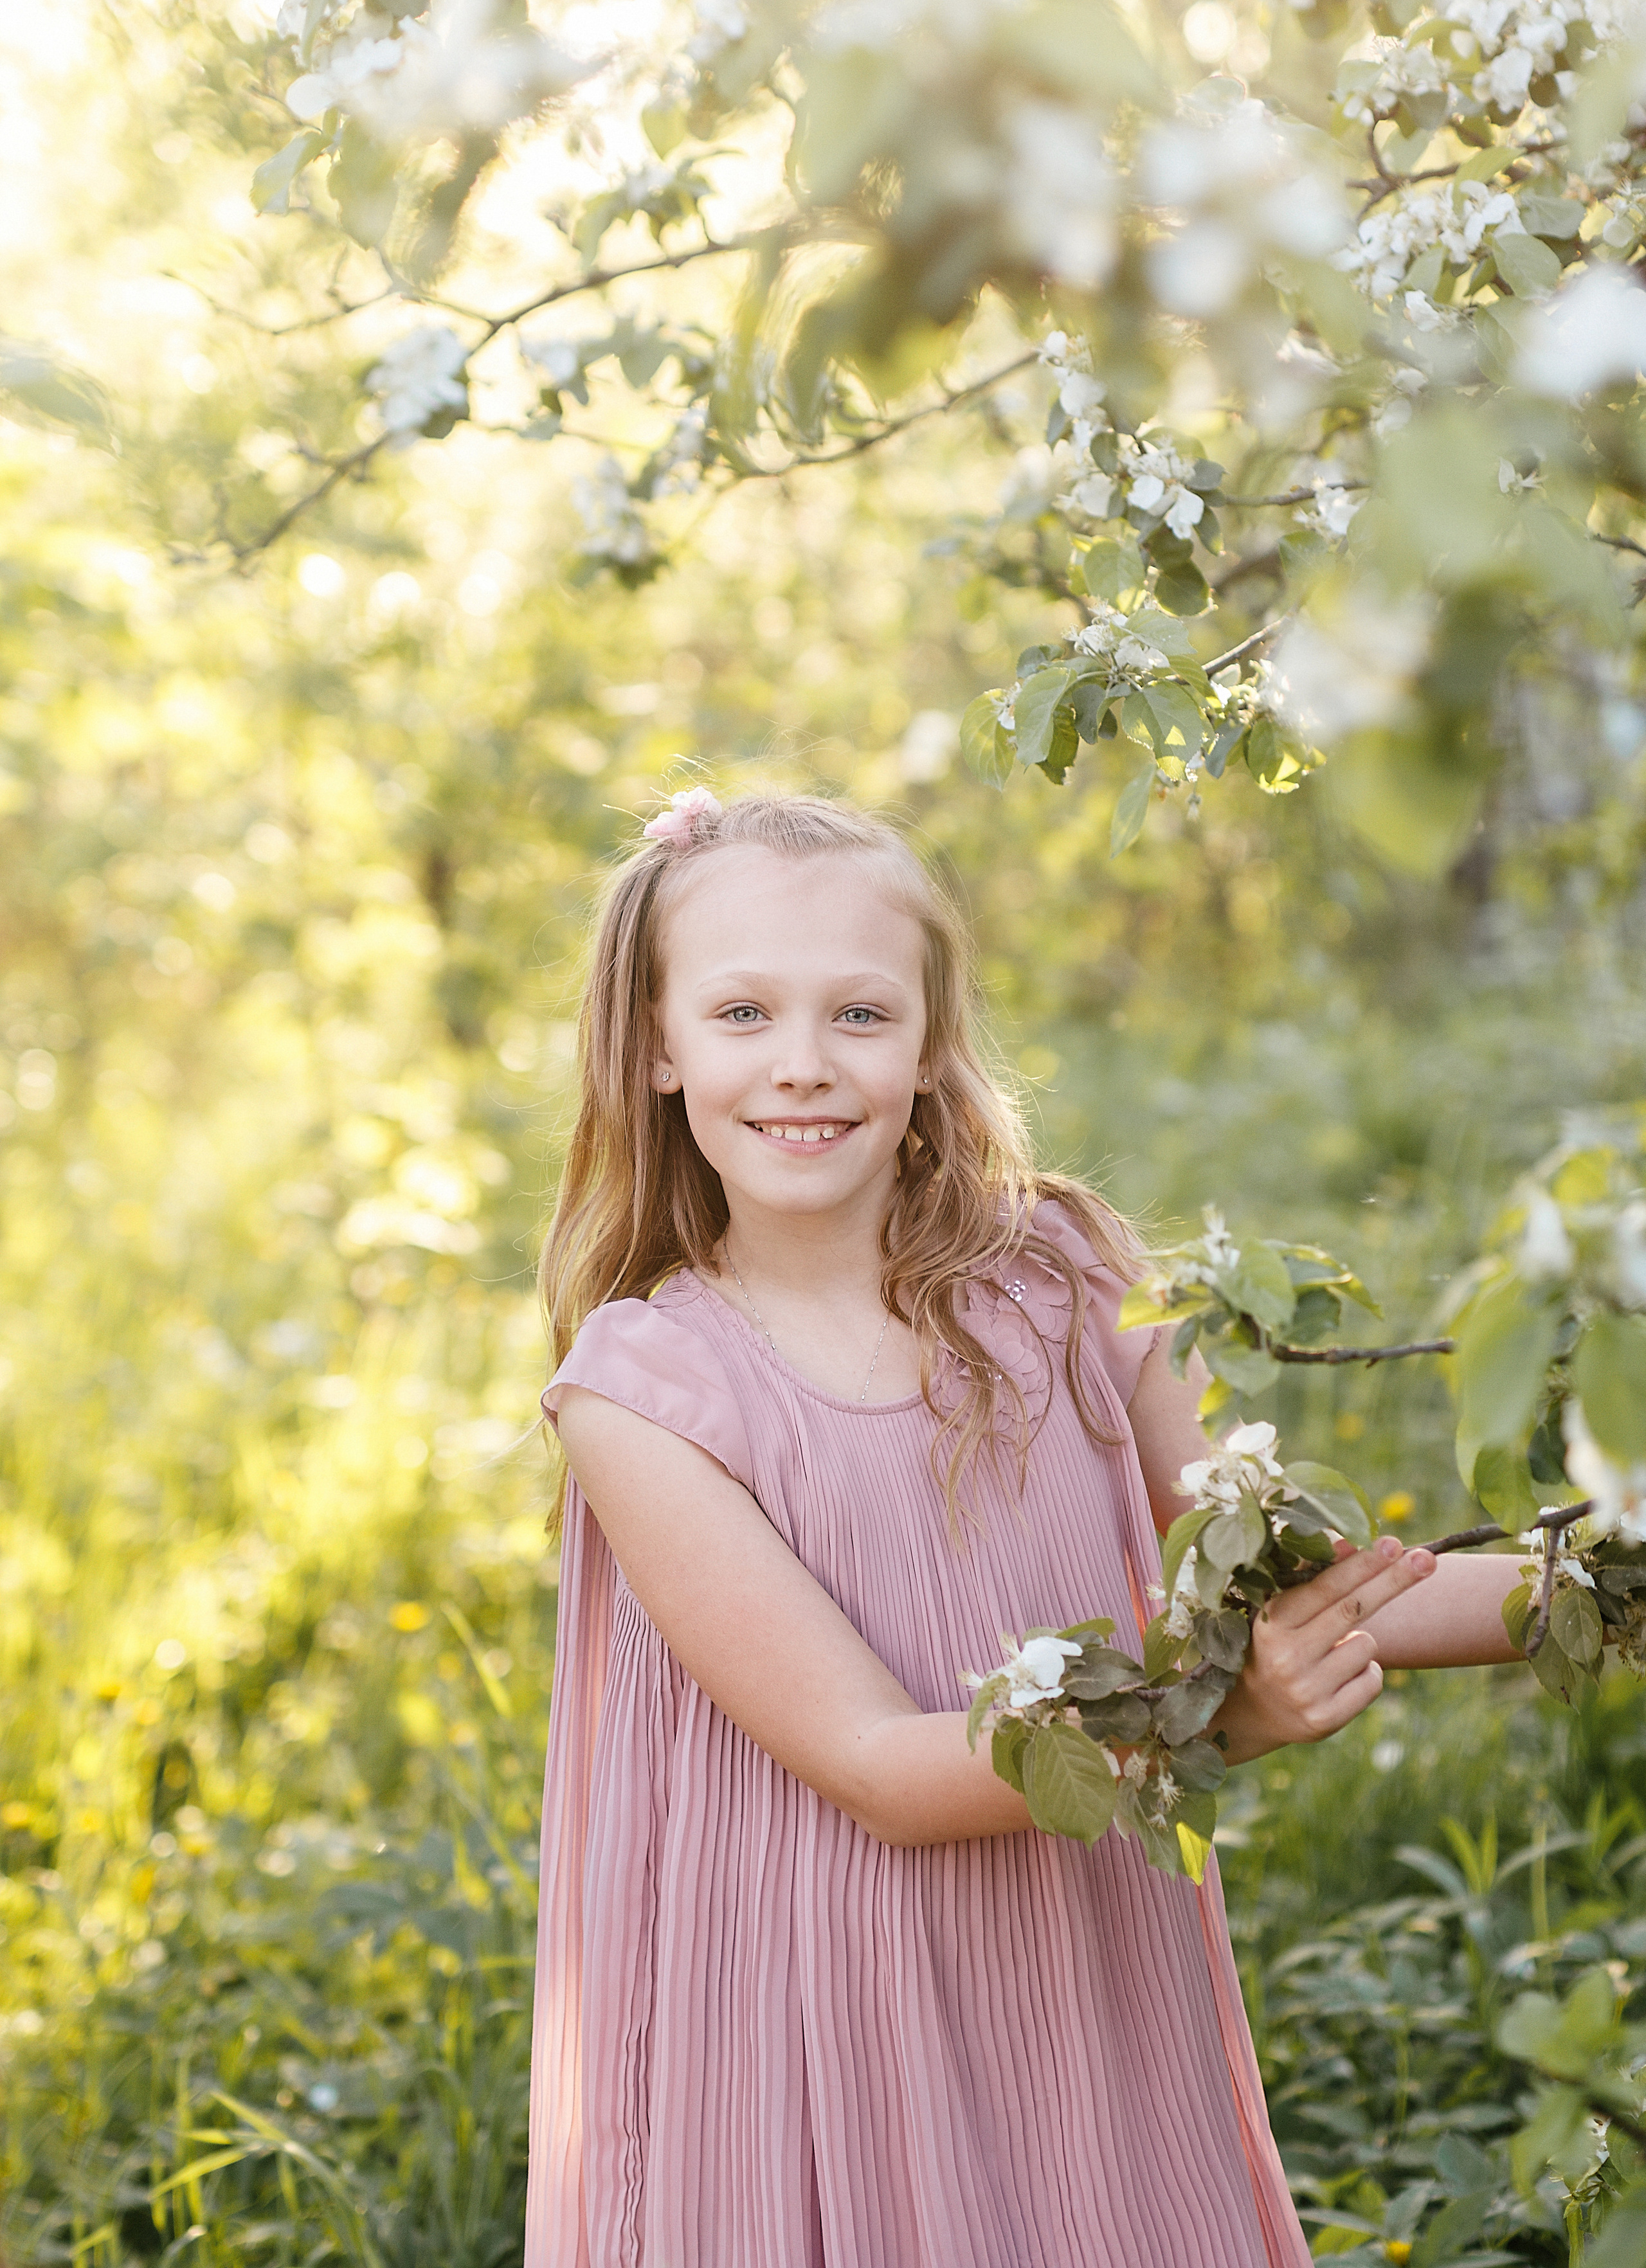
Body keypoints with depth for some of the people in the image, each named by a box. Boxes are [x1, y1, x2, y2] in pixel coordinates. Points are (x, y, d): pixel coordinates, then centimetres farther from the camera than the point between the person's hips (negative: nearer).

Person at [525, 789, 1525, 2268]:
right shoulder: (644, 1384, -14)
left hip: (1096, 2012, 3)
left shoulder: (1052, 1279, -5)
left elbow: (1267, 1578, 4)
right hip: (821, 2049, -3)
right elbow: (877, 1767, -19)